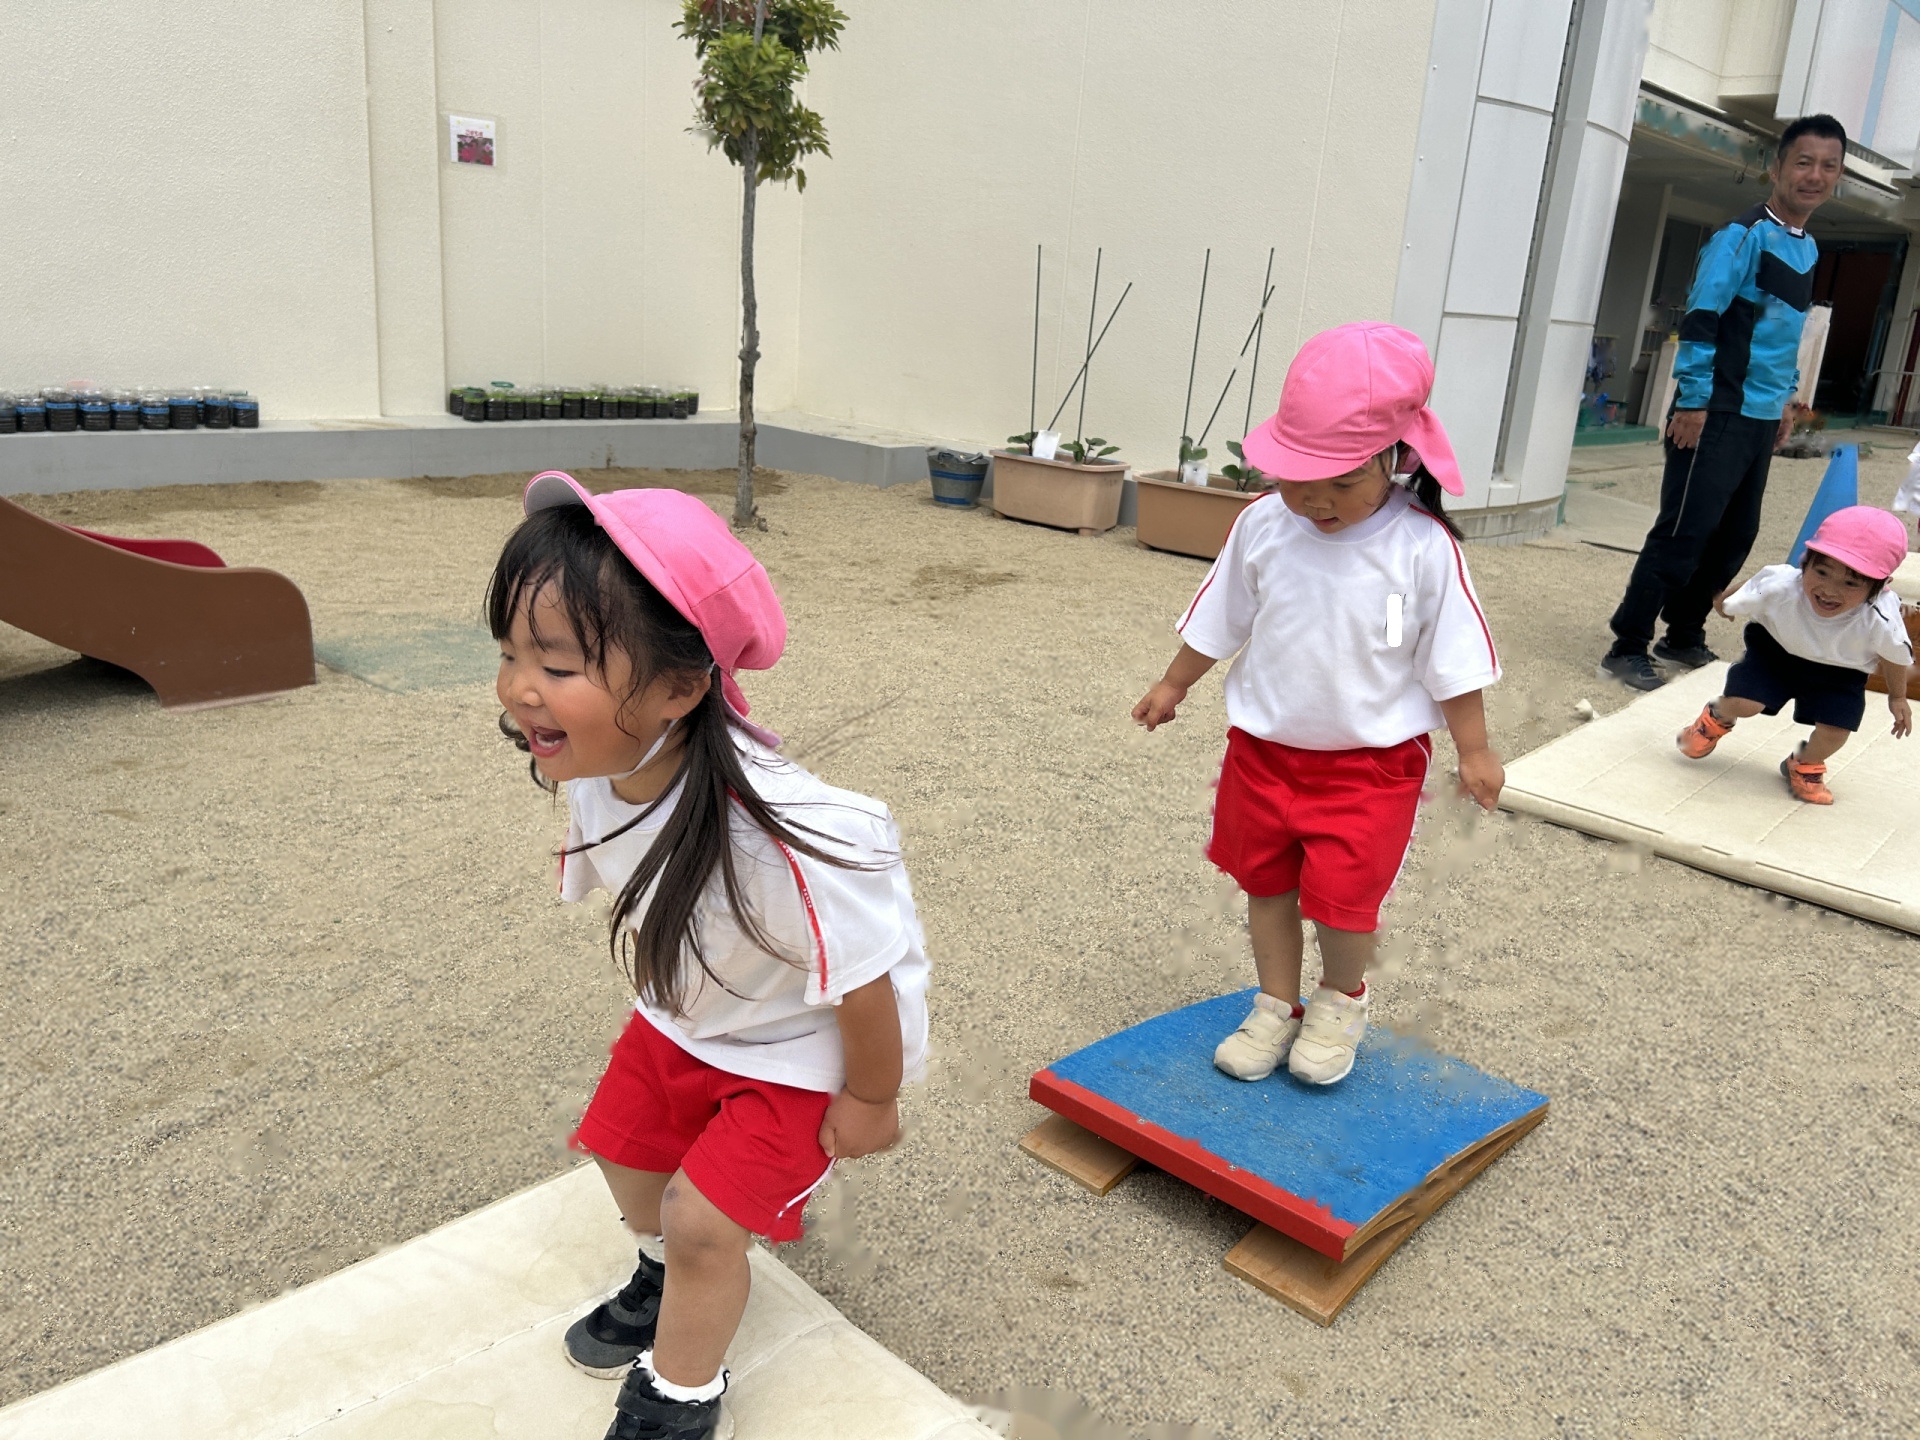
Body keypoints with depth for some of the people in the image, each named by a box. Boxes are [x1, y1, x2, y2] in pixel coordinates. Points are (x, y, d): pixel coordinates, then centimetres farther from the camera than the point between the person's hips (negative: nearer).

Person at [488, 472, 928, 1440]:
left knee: (703, 1217, -6)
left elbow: (867, 974, -29)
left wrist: (868, 1102, -13)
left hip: (796, 1047, -7)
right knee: (622, 1147, 19)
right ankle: (670, 1285, 54)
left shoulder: (771, 839, -45)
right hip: (680, 1015, 7)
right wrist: (661, 992, 16)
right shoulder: (592, 772, -21)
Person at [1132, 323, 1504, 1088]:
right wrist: (1174, 685, 15)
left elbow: (1453, 661, -8)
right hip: (1264, 747, 4)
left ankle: (1342, 997, 28)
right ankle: (1277, 1006, 35)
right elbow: (1216, 622, 6)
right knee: (1266, 881, 15)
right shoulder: (1263, 526, -9)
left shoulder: (1424, 550, -17)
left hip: (1372, 760, -3)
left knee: (1343, 898, -4)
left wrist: (1473, 750, -2)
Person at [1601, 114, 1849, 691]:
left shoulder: (1809, 249, 16)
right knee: (1684, 533, -9)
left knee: (1735, 537, 12)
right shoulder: (1744, 236, -10)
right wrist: (1693, 401, -18)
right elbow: (1700, 319, -15)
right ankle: (1627, 648, -2)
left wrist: (1787, 398, 21)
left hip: (1761, 420, 8)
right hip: (1717, 415, -8)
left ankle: (1684, 636, 24)